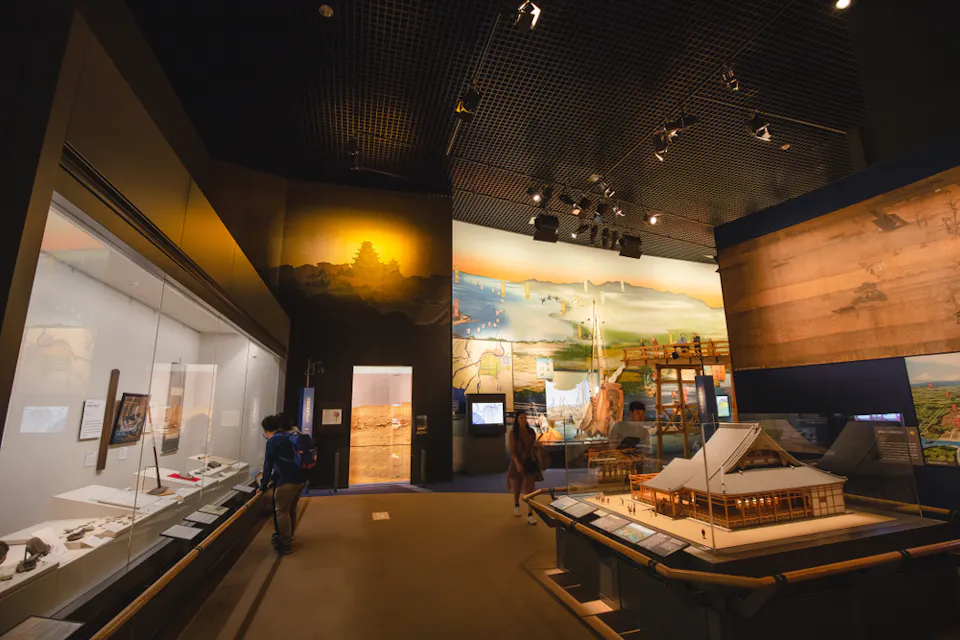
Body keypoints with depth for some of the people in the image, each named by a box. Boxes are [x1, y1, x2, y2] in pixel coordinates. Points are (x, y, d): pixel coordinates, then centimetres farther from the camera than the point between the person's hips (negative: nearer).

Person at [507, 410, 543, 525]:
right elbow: (512, 450, -16)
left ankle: (530, 515, 0)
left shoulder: (531, 431, -2)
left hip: (530, 462, 2)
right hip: (518, 462, -2)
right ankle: (516, 505, 45)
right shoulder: (513, 432, -12)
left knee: (530, 489, -3)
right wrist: (517, 463, -28)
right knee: (517, 487, 17)